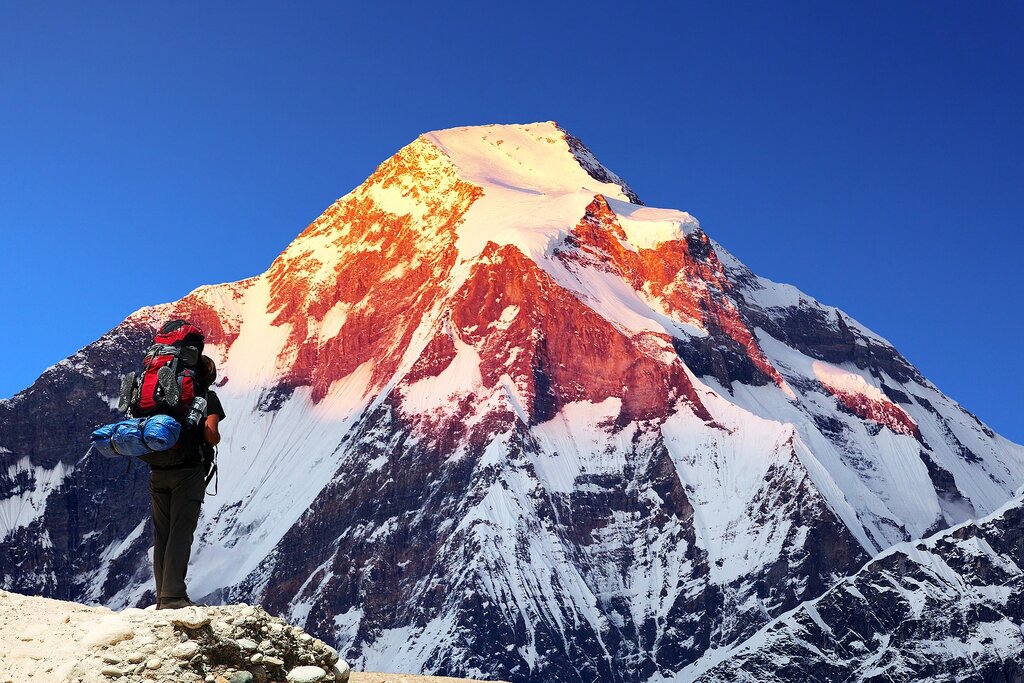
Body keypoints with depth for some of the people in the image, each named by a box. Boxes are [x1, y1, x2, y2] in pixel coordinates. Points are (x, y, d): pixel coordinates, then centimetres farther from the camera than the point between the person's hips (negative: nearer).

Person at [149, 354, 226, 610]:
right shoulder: (207, 396, 2)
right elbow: (211, 434, -11)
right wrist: (215, 440, 10)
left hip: (158, 471, 5)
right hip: (188, 471, -5)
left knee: (161, 534, 9)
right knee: (181, 533, -6)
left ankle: (162, 597, 10)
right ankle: (173, 596, -11)